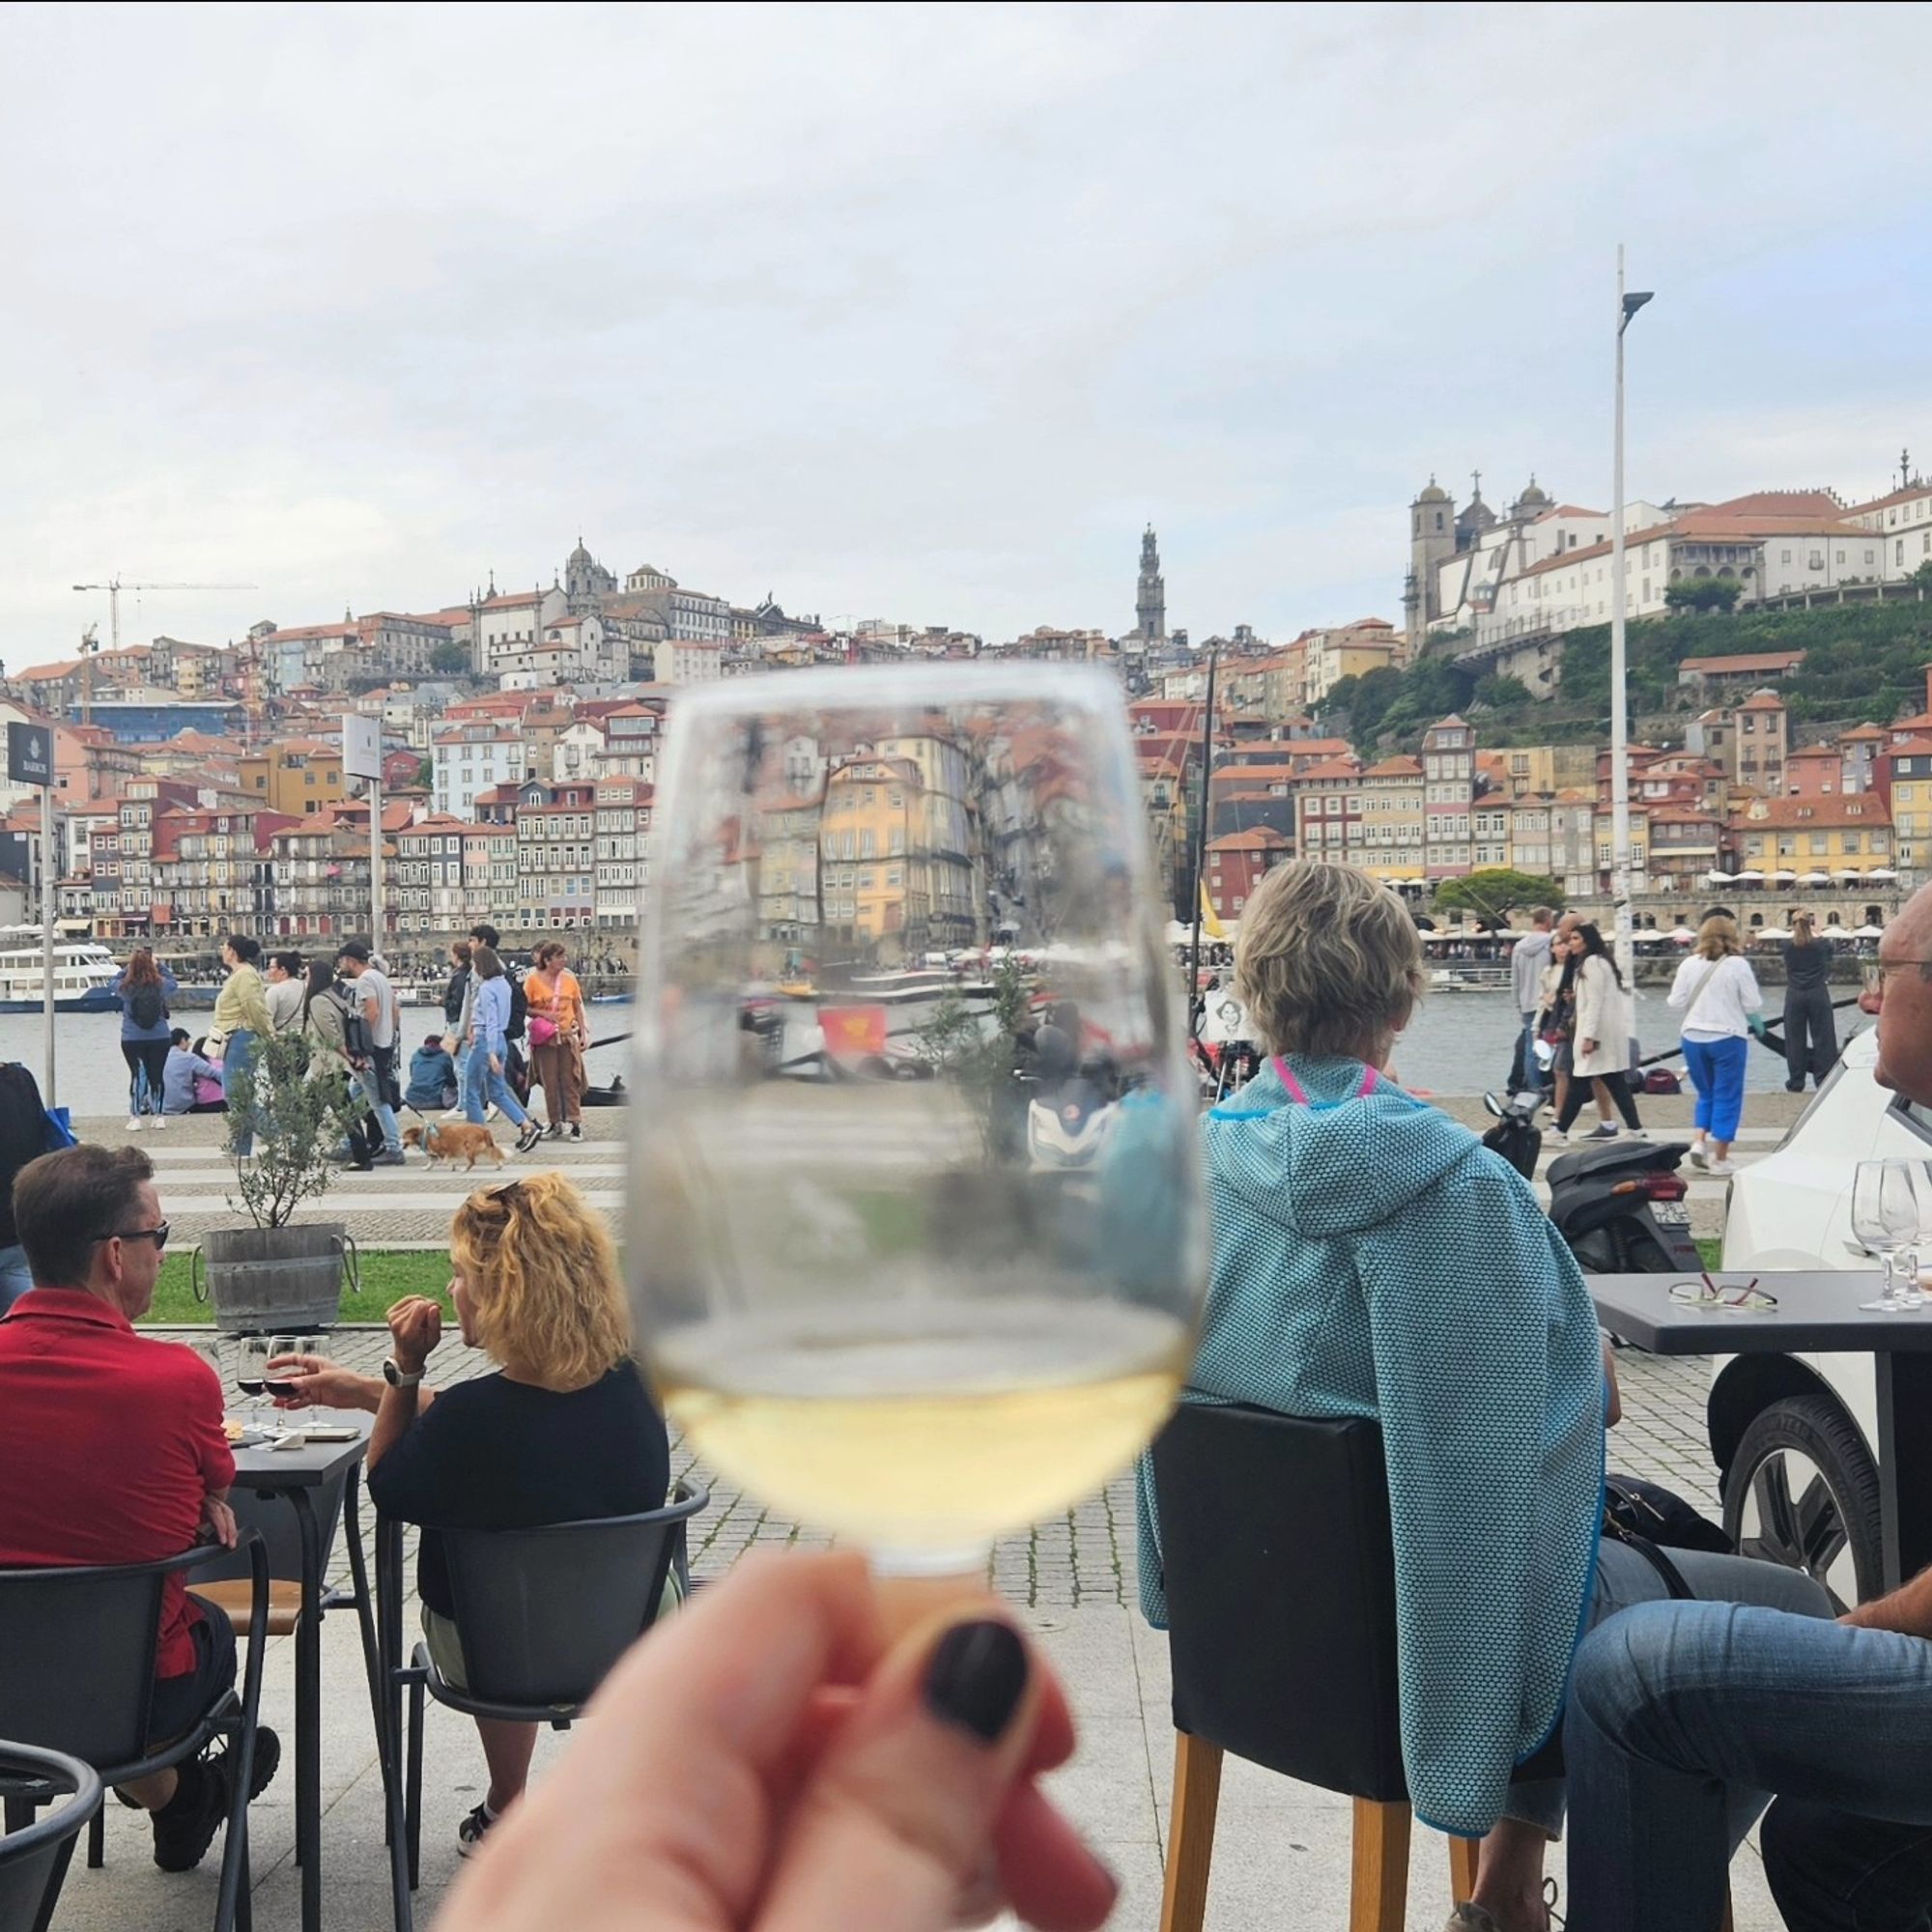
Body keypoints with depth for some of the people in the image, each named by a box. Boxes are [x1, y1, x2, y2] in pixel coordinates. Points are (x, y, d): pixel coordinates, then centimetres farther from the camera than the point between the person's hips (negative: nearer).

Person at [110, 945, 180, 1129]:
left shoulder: (126, 987, -10)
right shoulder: (161, 985, -8)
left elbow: (113, 983, 12)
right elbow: (173, 984, 14)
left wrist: (130, 966, 12)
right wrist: (158, 965, 19)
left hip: (132, 1039, -1)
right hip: (159, 1038, 1)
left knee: (136, 1075, 3)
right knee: (156, 1075, 8)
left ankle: (134, 1117, 2)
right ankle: (159, 1116, 13)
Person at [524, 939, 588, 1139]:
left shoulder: (569, 978, 4)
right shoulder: (533, 980, -4)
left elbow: (578, 1007, 11)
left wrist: (583, 1033, 7)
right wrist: (543, 1014, -16)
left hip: (568, 1035, 1)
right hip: (545, 1038, -1)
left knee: (570, 1080, -1)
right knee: (550, 1082, 4)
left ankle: (576, 1123, 1)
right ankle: (555, 1123, 13)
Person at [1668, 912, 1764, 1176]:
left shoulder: (1689, 965, 0)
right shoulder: (1738, 965, -8)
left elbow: (1676, 1003, 1)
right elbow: (1753, 1005, -7)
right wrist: (1758, 1025, 14)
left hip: (1693, 1037, 3)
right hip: (1727, 1037, -3)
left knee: (1706, 1094, 20)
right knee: (1727, 1097, 5)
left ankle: (1698, 1141, 3)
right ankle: (1720, 1159, 5)